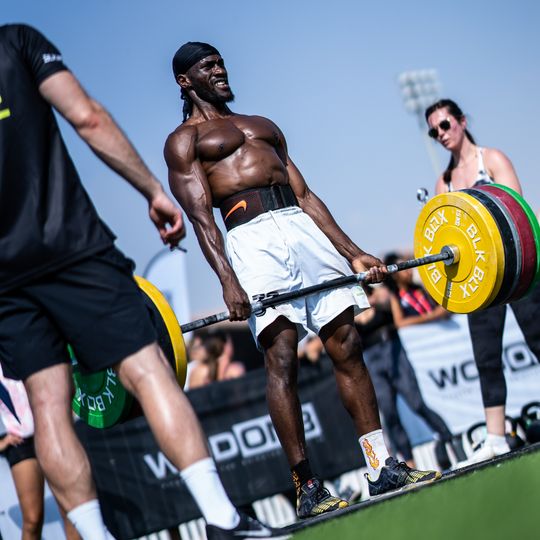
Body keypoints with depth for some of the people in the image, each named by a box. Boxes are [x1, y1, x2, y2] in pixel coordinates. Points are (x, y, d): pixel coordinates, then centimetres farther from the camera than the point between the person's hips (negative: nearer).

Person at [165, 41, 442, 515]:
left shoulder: (265, 126, 29)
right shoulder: (184, 141, 9)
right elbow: (201, 216, -5)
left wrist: (353, 253, 14)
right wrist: (228, 280, -20)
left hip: (305, 230, 6)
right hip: (253, 240, -6)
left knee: (347, 346, -1)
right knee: (281, 359, -12)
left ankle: (382, 467, 2)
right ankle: (307, 489, -11)